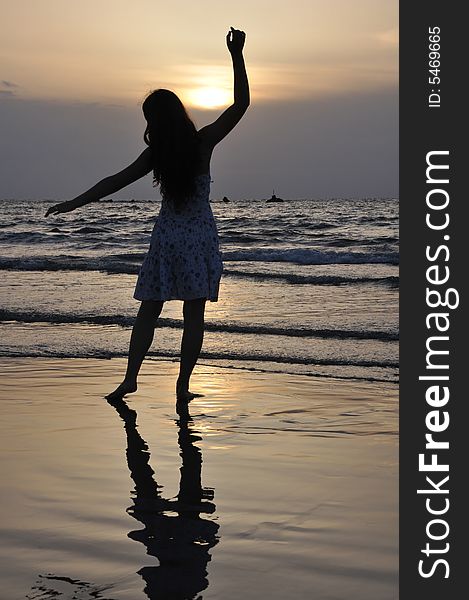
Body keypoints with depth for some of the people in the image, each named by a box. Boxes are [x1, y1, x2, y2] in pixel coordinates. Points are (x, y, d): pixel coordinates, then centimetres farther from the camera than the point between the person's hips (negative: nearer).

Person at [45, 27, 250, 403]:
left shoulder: (156, 154, -3)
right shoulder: (203, 142, -7)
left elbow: (115, 182, 1)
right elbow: (241, 104, -9)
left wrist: (74, 203, 10)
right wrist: (237, 56, -12)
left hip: (167, 236, 1)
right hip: (200, 235, -1)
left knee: (149, 311, 10)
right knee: (194, 314, 2)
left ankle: (131, 378, 6)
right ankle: (183, 386, 2)